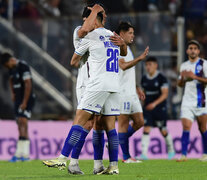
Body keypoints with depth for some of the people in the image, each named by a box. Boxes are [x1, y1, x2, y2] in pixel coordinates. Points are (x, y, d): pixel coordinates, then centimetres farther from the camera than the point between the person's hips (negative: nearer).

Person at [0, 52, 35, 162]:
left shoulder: (23, 66, -16)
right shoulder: (12, 68, 12)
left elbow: (28, 85, -21)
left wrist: (24, 102, -20)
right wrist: (12, 93, 17)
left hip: (26, 99, -9)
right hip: (18, 99, 9)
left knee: (22, 122, -18)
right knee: (20, 124, 5)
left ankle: (24, 154, -25)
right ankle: (20, 154, 5)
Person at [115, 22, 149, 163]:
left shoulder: (127, 49, 21)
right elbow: (123, 66, -25)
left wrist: (137, 88, 26)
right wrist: (140, 58, -31)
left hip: (131, 93, 10)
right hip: (122, 92, -10)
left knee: (139, 122, 8)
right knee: (123, 122, -5)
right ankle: (126, 157, -2)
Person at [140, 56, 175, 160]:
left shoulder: (161, 78, -8)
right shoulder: (144, 79, 8)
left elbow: (165, 94, -15)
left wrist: (154, 103, -27)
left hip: (160, 108, -4)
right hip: (147, 108, 4)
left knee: (163, 131, 5)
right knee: (146, 129, -11)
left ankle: (171, 150, 28)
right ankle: (144, 153, -16)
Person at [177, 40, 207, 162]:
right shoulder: (184, 66, 15)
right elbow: (180, 84, 22)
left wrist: (194, 76, -17)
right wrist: (182, 77, 1)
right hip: (187, 101, 4)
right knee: (186, 127, -8)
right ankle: (184, 154, -10)